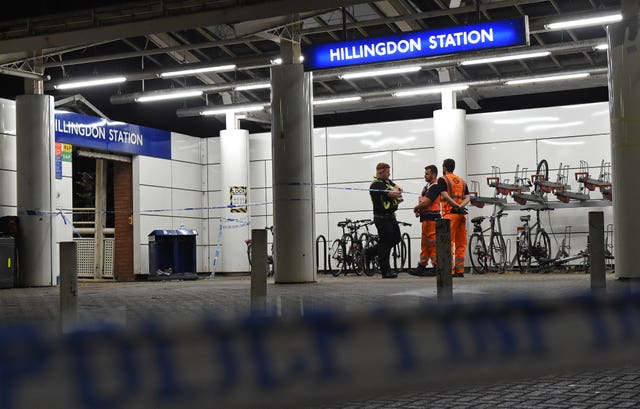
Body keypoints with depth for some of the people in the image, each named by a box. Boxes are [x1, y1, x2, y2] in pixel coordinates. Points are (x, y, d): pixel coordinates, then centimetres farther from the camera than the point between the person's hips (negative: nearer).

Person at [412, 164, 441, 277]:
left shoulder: (435, 187, -12)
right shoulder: (427, 186, 20)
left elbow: (426, 202, -19)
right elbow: (423, 201, 22)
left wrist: (416, 208, -2)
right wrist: (419, 210, 2)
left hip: (432, 218, -10)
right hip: (426, 218, 10)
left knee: (432, 243, -9)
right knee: (424, 243, 12)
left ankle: (436, 267, -7)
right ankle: (421, 267, 16)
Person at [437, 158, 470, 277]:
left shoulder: (443, 179, 1)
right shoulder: (462, 181, 19)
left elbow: (445, 195, -14)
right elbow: (467, 198, 8)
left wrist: (456, 206, -16)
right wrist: (461, 206, -7)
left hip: (450, 214, -6)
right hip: (461, 214, 6)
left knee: (449, 242, -6)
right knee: (461, 243, 8)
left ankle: (450, 270, -11)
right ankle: (460, 270, 8)